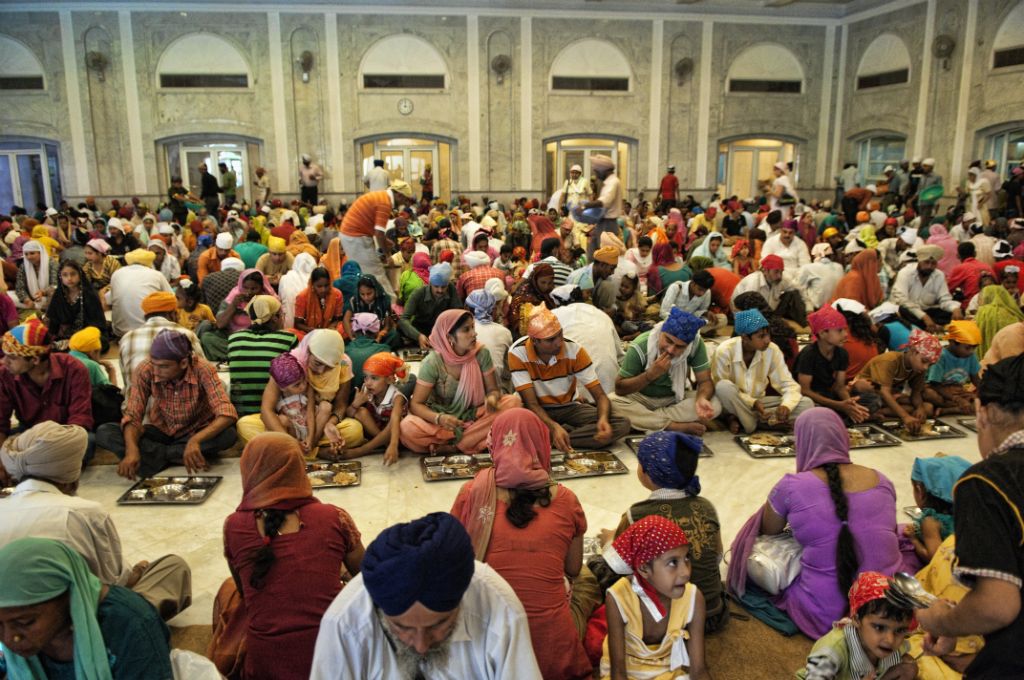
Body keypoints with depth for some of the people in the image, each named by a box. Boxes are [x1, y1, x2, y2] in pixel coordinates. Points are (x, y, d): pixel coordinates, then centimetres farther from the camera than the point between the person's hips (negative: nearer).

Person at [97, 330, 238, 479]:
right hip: (160, 432, 2)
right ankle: (178, 456, -23)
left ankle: (157, 456, -18)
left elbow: (227, 415, -33)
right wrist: (131, 450, -38)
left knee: (228, 434, -34)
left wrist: (195, 440, -49)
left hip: (196, 432, -2)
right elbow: (132, 417, -19)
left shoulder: (203, 370, -26)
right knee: (104, 432, -21)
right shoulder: (145, 371, -20)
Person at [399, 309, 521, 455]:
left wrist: (492, 399, -29)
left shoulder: (481, 353, -11)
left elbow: (493, 389, -4)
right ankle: (477, 441, -20)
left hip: (476, 417, 3)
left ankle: (452, 446, -22)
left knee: (512, 402, -22)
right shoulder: (432, 363, -17)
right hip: (444, 421, -2)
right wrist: (439, 418, -35)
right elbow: (416, 404, -15)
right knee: (408, 428, -31)